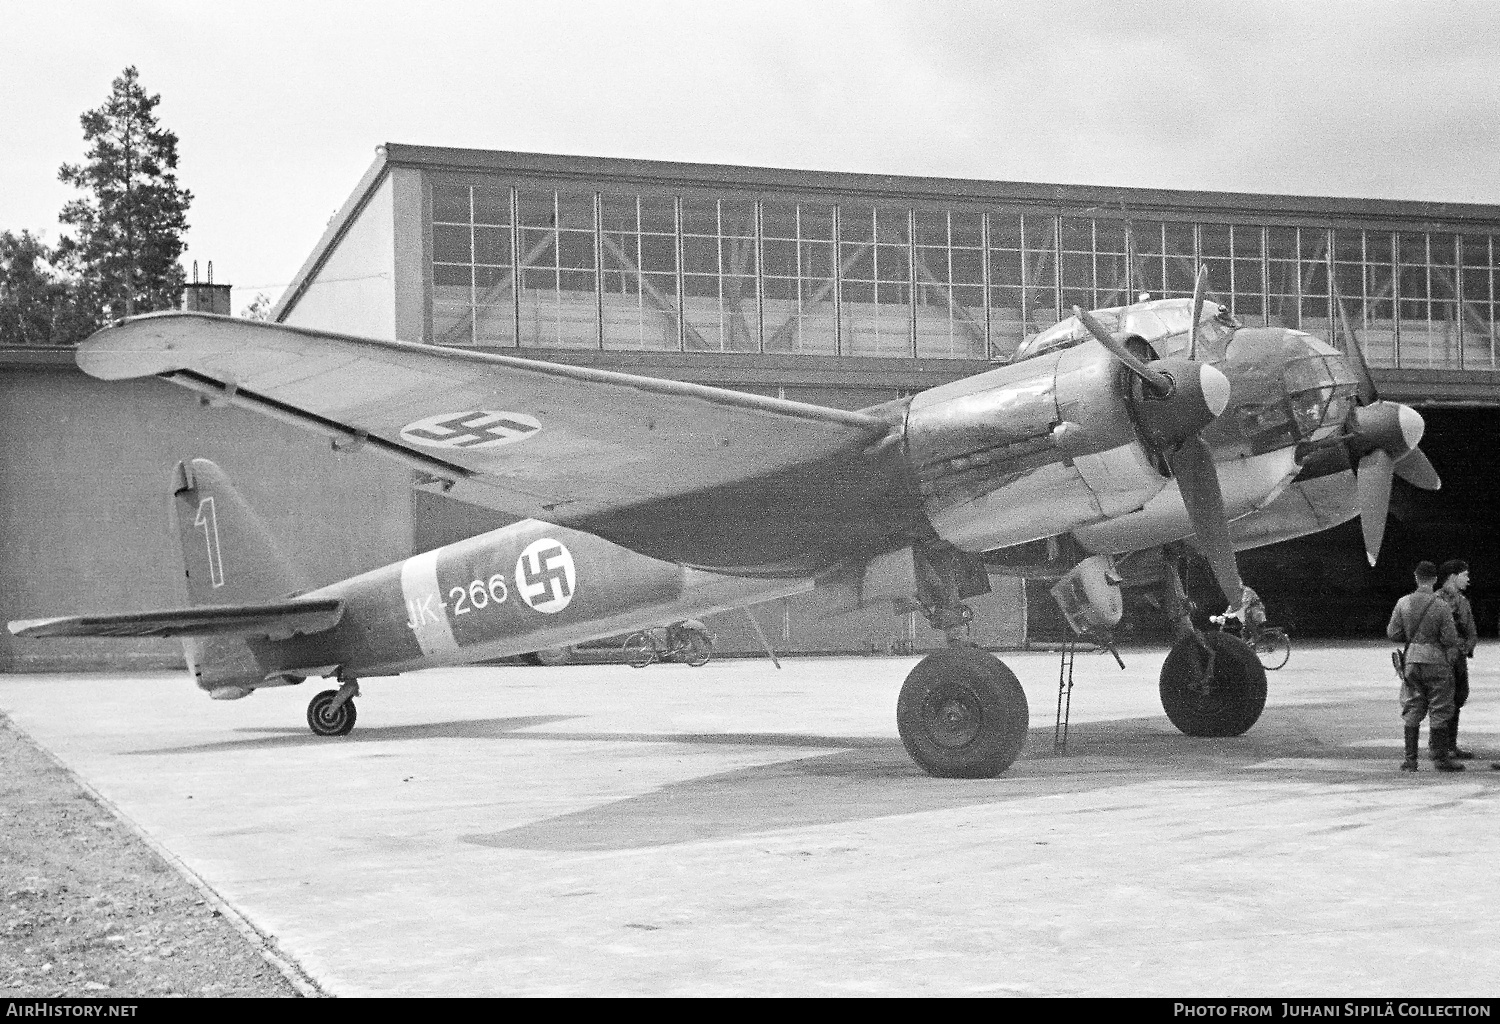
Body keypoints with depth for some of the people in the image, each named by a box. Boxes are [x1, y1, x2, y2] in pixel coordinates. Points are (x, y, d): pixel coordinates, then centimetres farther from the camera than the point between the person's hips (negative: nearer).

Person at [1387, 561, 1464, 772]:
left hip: (1412, 660, 3)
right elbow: (1450, 639, -12)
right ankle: (1440, 758, 9)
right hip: (1436, 661, -3)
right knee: (1439, 711, 5)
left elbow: (1393, 632, 2)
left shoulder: (1403, 603, -2)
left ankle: (1410, 759, 10)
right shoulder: (1442, 606, -12)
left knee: (1412, 710, 10)